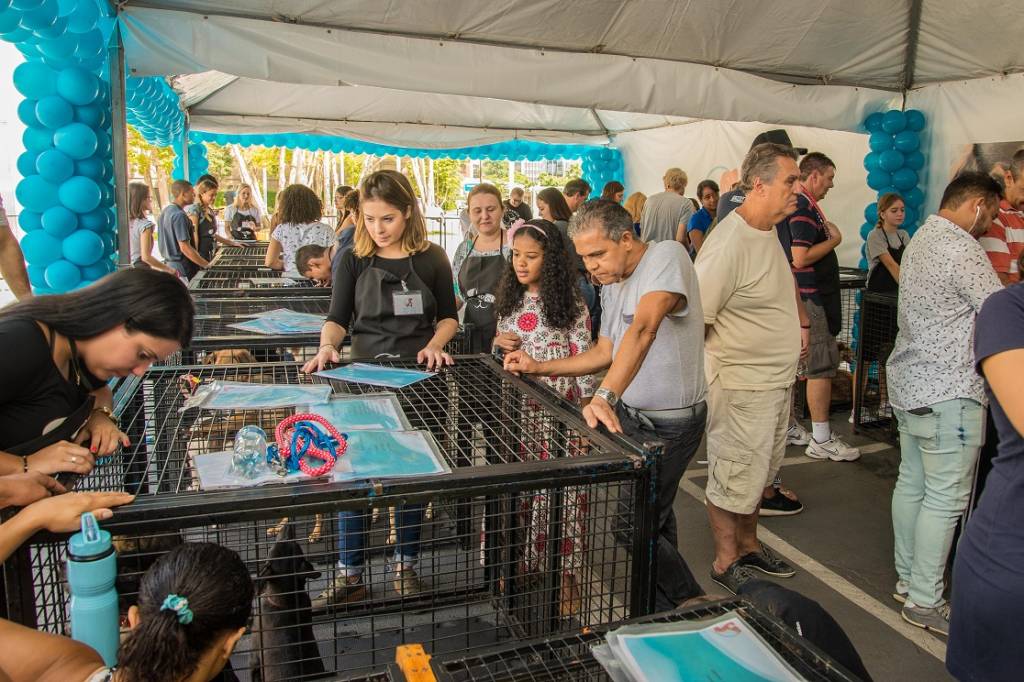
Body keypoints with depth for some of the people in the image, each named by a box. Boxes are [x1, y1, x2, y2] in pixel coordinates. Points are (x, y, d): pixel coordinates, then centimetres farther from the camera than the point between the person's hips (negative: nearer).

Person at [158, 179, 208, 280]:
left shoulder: (164, 212, 10)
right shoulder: (179, 215, -19)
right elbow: (185, 248, -23)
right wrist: (208, 266, -21)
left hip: (169, 264, 10)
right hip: (183, 268, -10)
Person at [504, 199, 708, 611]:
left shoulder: (667, 256, -18)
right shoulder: (611, 285, 9)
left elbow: (643, 329, -34)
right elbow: (605, 353, 14)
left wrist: (606, 396, -45)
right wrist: (538, 368, 6)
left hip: (670, 422, -8)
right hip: (631, 414, 8)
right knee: (653, 515, 18)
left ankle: (694, 606, 16)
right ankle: (662, 613, 35)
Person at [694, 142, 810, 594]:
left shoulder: (768, 232, 7)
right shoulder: (729, 244, -24)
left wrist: (801, 322, 15)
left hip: (778, 379, 10)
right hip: (741, 386, -10)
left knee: (760, 472, 22)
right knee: (735, 477, 5)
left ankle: (748, 546, 40)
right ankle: (725, 562, 24)